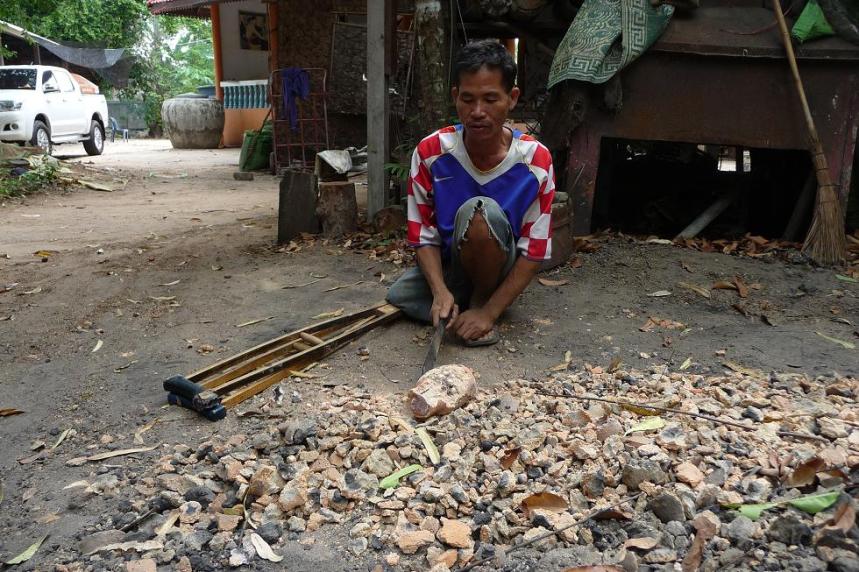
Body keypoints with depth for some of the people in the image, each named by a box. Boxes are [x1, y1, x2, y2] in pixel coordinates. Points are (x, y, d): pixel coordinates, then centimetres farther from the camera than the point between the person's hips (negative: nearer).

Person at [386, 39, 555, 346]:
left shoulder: (536, 160, -20)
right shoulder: (430, 152, -16)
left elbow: (535, 251, -17)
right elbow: (424, 234, -10)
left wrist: (489, 311, -24)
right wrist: (440, 292, -27)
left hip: (500, 269, -2)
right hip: (448, 265, 3)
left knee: (479, 211, -32)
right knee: (398, 296, -23)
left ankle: (482, 301, -10)